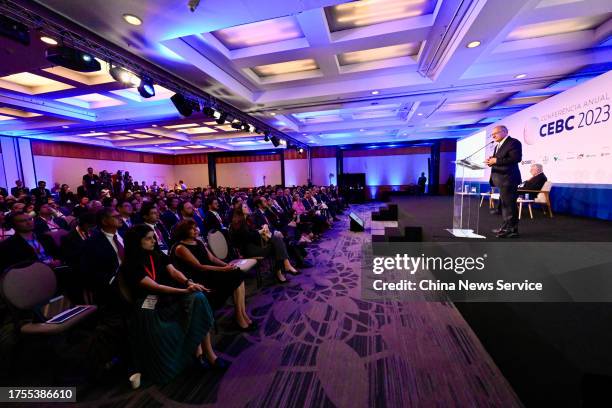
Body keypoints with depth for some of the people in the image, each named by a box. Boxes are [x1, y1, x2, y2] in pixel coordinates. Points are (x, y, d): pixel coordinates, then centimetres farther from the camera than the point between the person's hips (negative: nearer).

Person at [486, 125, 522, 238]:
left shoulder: (514, 142, -7)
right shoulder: (497, 146, 21)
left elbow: (516, 158, -19)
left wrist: (496, 160, -19)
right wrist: (491, 161, 1)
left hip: (508, 179, -10)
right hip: (501, 179, 10)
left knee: (509, 204, -8)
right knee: (504, 204, 14)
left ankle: (512, 230, -3)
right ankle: (506, 227, 23)